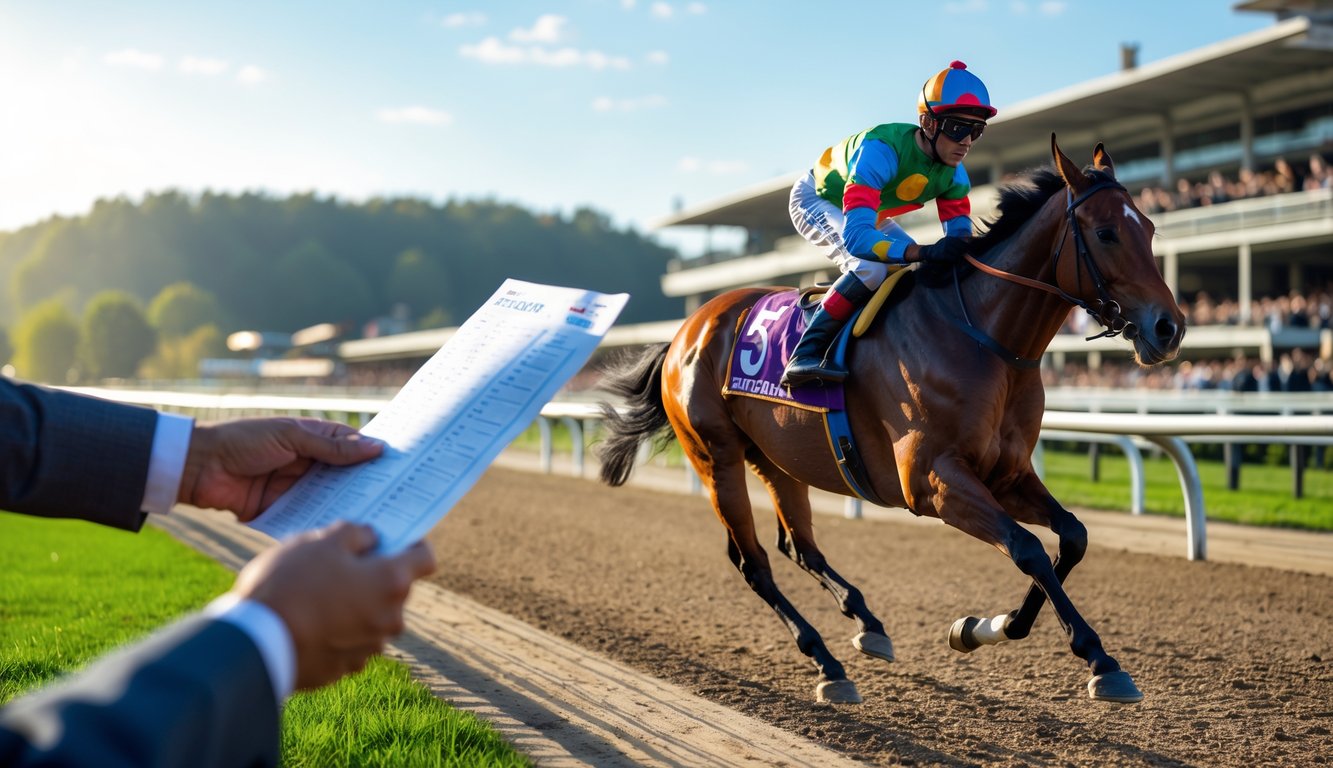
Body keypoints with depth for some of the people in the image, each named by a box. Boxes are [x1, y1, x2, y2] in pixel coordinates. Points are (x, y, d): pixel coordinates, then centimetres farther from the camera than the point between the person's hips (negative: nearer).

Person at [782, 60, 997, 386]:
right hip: (815, 201, -8)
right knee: (872, 267, -32)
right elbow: (856, 237, -50)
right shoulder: (881, 150, -41)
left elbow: (960, 235, -12)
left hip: (870, 215, 8)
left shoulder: (953, 173, -19)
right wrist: (924, 252, -61)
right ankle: (804, 354, -29)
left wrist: (959, 250, -37)